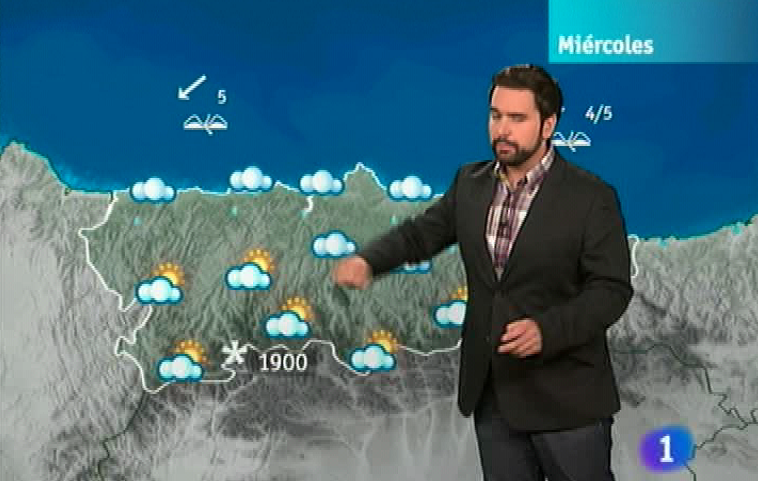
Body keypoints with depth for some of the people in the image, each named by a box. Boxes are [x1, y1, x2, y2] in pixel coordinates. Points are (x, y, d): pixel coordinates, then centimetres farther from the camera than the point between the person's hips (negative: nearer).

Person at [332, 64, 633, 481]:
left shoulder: (591, 197, -12)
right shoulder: (471, 184, 4)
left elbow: (611, 289, -14)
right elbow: (421, 232, 12)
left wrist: (547, 330, -29)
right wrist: (367, 260, -8)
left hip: (566, 396, -5)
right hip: (491, 392, 5)